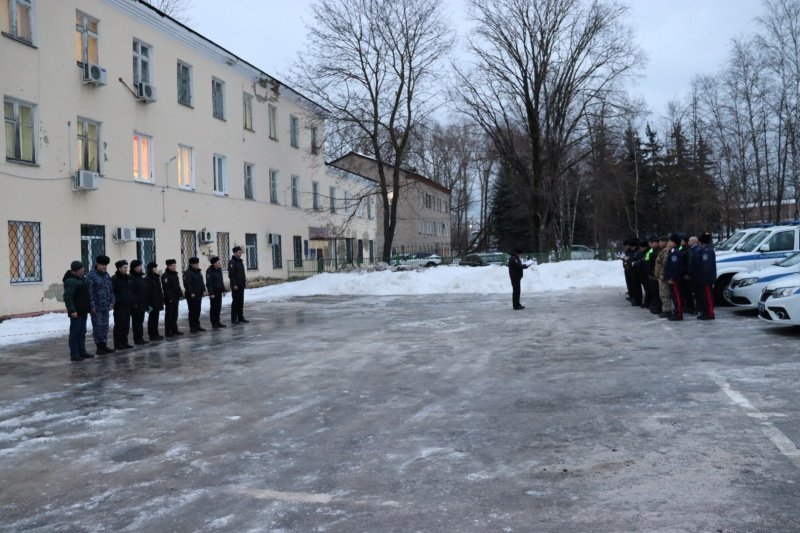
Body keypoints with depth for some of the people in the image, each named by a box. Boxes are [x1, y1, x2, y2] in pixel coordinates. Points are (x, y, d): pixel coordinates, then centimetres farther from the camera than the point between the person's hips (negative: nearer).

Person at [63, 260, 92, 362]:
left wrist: (89, 307, 19)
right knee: (75, 333, -4)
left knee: (82, 332, 14)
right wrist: (72, 310, -26)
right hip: (76, 312, -9)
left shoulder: (81, 278, 15)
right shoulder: (70, 281, -15)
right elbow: (67, 297, -22)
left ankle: (82, 352, 22)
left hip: (83, 311, 9)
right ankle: (74, 354, 0)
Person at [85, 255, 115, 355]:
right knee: (97, 326, -1)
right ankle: (99, 346, 4)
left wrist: (111, 301, 12)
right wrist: (92, 305, -17)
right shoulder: (91, 275, -11)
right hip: (96, 306, -7)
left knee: (105, 326, 11)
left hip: (105, 306, 7)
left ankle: (104, 345, 19)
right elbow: (89, 292, -15)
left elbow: (111, 289, 18)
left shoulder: (106, 274, 13)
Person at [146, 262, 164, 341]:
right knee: (152, 319, -1)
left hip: (157, 302, 8)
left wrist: (162, 300, 14)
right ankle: (152, 335, 4)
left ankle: (155, 334, 18)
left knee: (155, 319, 12)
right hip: (152, 303, -8)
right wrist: (149, 303, -20)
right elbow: (148, 292, -17)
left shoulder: (156, 278, 13)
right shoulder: (148, 279, -13)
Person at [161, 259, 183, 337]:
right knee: (169, 315, -3)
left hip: (176, 298, 8)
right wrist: (169, 298, -22)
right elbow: (166, 288, -19)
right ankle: (168, 332, 1)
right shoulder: (165, 276, -13)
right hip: (169, 299, -8)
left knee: (175, 315, 13)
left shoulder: (175, 274, 14)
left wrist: (180, 294, 10)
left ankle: (174, 329, 21)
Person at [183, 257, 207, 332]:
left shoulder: (198, 272, 16)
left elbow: (201, 282, 21)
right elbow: (187, 284, -19)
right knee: (192, 311, -4)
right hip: (191, 296, -8)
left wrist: (203, 290, 10)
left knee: (198, 311, 13)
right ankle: (192, 327, 1)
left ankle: (197, 325, 21)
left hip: (199, 295, 8)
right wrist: (191, 293, -22)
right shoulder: (187, 273, -12)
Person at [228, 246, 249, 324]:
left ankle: (240, 318, 16)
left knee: (241, 302, 10)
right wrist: (234, 284, -19)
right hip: (235, 286, -8)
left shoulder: (240, 261, 15)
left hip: (241, 285, 8)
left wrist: (245, 281, 14)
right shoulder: (232, 262, -10)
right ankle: (234, 319, 0)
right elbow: (231, 275, -16)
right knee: (235, 302, -5)